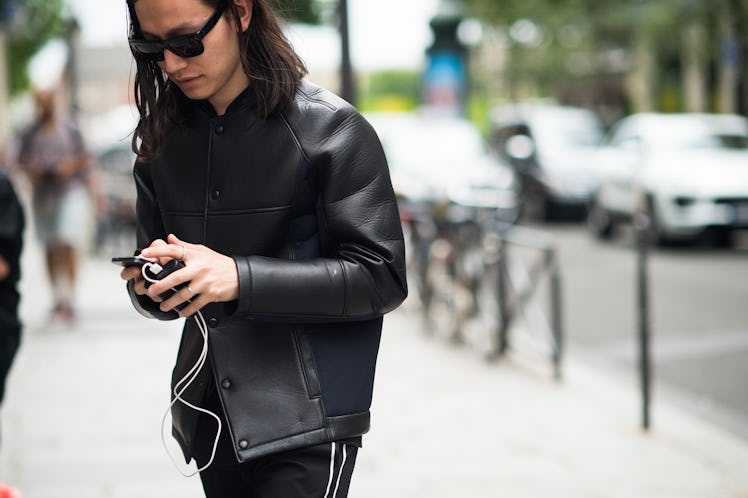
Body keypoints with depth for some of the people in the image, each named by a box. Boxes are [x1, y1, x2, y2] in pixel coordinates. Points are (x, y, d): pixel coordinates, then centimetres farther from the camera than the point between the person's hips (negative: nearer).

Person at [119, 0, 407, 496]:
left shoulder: (331, 130, -8)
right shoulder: (164, 142, 9)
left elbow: (380, 277, -12)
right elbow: (165, 299, 15)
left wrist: (240, 278, -22)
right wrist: (151, 284, -10)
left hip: (307, 421, -5)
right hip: (209, 420, 6)